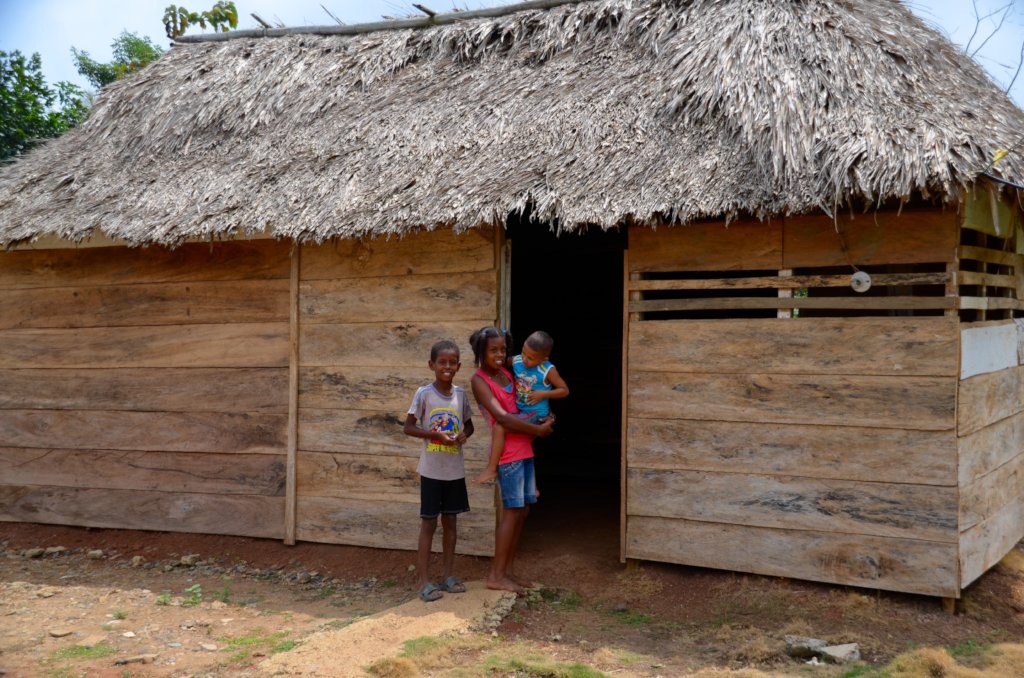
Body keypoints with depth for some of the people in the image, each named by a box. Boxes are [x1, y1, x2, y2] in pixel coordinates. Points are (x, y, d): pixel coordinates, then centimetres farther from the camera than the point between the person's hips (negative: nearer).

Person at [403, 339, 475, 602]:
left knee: (450, 521, 12)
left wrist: (464, 435, -8)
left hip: (455, 470, 4)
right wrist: (437, 434, -21)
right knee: (429, 522, 0)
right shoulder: (424, 393, -10)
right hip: (431, 470, -4)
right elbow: (408, 427, -8)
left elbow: (468, 424, 15)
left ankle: (447, 575, 23)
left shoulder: (461, 395, 2)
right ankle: (423, 580, 5)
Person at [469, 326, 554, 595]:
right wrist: (537, 429, -12)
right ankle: (496, 575, 1)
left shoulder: (507, 372, 11)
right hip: (508, 452, -7)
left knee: (523, 510, 9)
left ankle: (508, 570, 17)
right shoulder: (479, 380, -10)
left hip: (525, 449, 7)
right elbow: (502, 418, -18)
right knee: (512, 510, -6)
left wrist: (545, 418, 4)